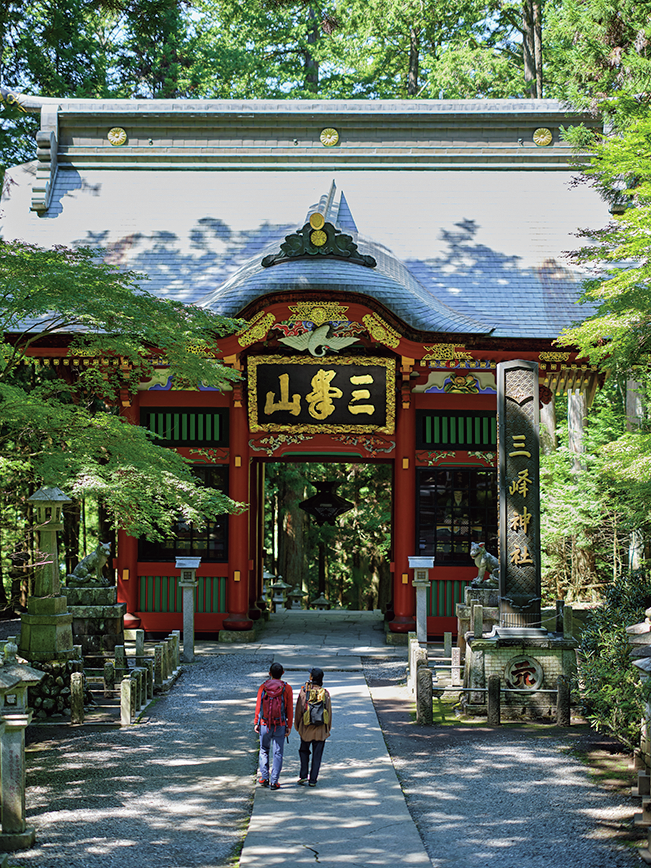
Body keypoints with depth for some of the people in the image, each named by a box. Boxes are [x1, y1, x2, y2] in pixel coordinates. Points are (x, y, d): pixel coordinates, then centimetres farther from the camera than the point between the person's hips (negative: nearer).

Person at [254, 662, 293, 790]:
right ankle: (274, 782, 4)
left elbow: (258, 706, -1)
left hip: (264, 724, 1)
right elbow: (290, 709, -4)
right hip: (280, 726, -1)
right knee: (277, 753, 5)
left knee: (264, 751, 18)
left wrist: (256, 723, 8)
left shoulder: (263, 687, -4)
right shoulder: (287, 688, -5)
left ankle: (264, 778, 16)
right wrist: (289, 726, 2)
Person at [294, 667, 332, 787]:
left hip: (306, 728, 0)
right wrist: (328, 729, 12)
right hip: (321, 731, 0)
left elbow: (298, 710, -3)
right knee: (317, 755, 7)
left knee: (304, 751, 19)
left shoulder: (304, 692, -9)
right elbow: (329, 712, 1)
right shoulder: (325, 693, -5)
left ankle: (303, 776, 9)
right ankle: (313, 780, 6)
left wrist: (297, 726, 11)